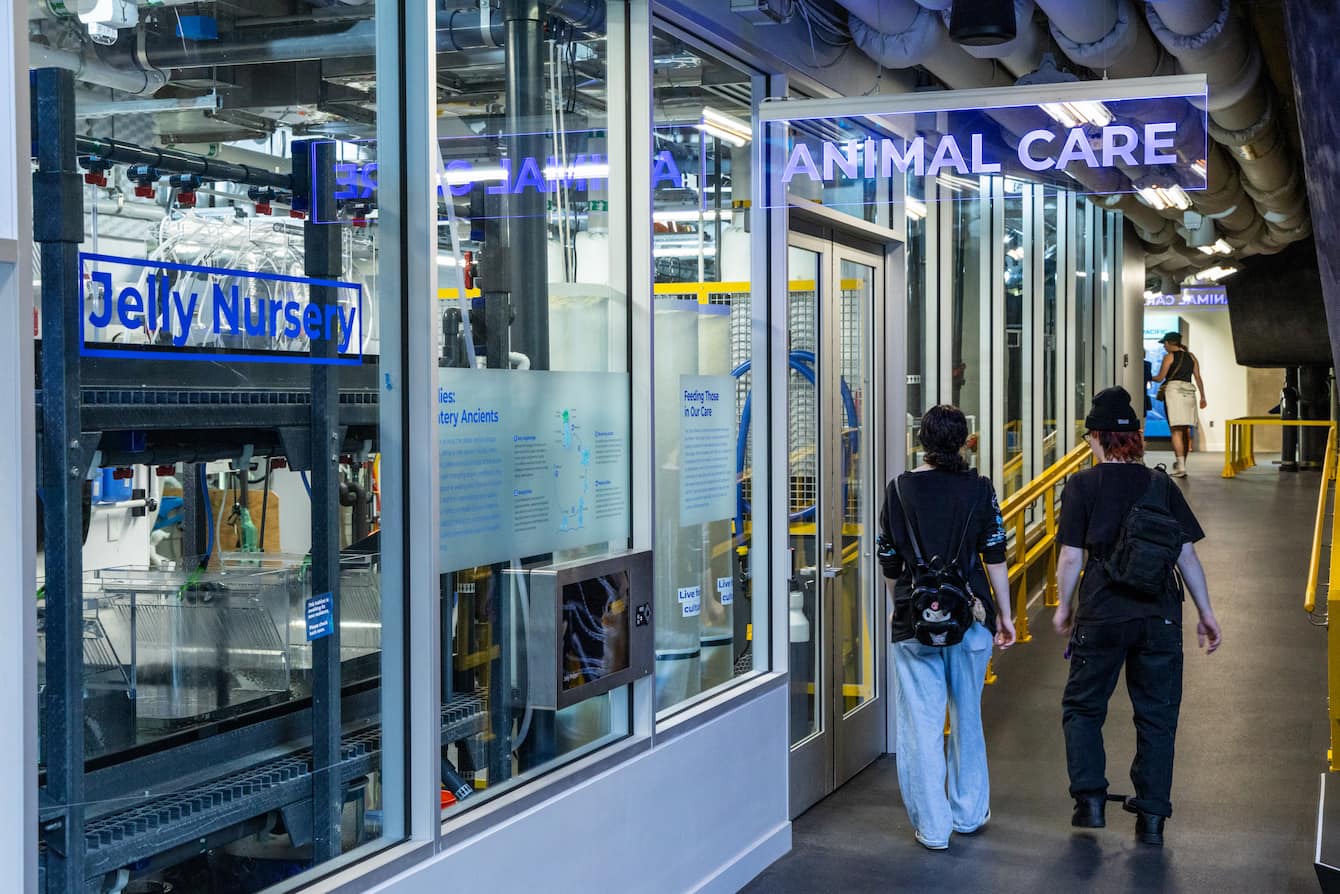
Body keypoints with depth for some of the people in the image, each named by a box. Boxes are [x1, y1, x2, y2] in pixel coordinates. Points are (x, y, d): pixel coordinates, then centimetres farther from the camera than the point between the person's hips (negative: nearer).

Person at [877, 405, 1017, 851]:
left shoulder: (900, 489, -2)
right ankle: (969, 811, 28)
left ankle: (932, 826, 5)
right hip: (970, 617, 1)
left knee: (921, 723, 3)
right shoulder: (979, 489, -3)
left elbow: (889, 565, 3)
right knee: (967, 717, 17)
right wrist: (1005, 614, 5)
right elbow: (995, 558, -3)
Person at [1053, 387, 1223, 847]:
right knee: (1157, 715, 11)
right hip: (1160, 615, 3)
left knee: (1083, 706, 14)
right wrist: (1205, 611, 11)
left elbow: (1071, 556, -5)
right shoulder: (1162, 486, 6)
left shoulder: (1083, 485, -3)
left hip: (1102, 614, -2)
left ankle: (1090, 799, 5)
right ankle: (1152, 817, 14)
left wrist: (1063, 606, 9)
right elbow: (1186, 553, 4)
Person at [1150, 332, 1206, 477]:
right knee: (1186, 430, 9)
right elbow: (1198, 377, 12)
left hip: (1173, 390, -5)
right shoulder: (1191, 357, 14)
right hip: (1189, 391, 5)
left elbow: (1160, 378, -2)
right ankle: (1181, 464, 13)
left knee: (1176, 430, -9)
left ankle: (1181, 466, -17)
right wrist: (1203, 397, 15)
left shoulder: (1169, 356, -1)